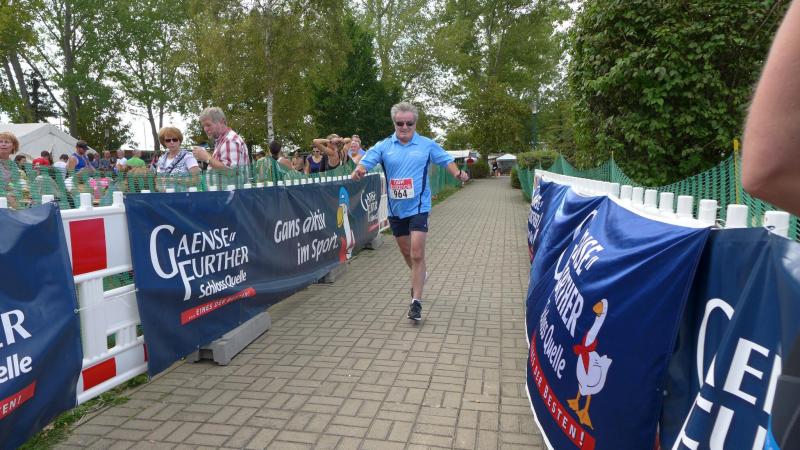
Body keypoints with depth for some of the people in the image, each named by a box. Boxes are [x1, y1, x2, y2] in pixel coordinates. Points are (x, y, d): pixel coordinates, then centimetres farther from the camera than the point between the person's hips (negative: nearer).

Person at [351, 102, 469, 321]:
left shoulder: (427, 145, 1)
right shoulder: (384, 146, 2)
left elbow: (446, 160, 7)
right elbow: (366, 161, -7)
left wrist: (458, 173, -13)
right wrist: (358, 170, -30)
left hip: (418, 207, -3)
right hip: (395, 208, 3)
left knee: (417, 254, -11)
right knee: (406, 252, 19)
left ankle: (416, 301, -3)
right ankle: (419, 276, 49)